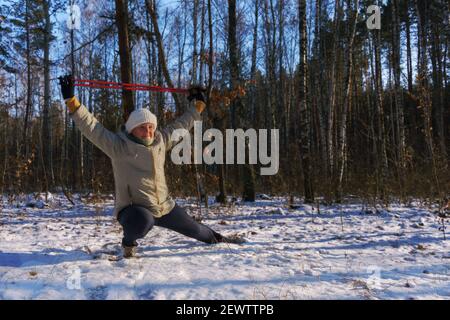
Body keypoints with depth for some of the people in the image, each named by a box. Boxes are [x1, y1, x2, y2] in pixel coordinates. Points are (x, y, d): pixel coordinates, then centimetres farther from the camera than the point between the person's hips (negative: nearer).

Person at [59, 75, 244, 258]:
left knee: (193, 229, 21)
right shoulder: (118, 146, -15)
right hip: (133, 209, -5)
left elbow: (180, 126, 14)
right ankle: (129, 242, -3)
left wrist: (198, 105, 20)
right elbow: (91, 127, -22)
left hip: (164, 207, 5)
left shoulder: (161, 140, 0)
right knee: (142, 222, -41)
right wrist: (71, 100, -29)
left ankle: (216, 238, 56)